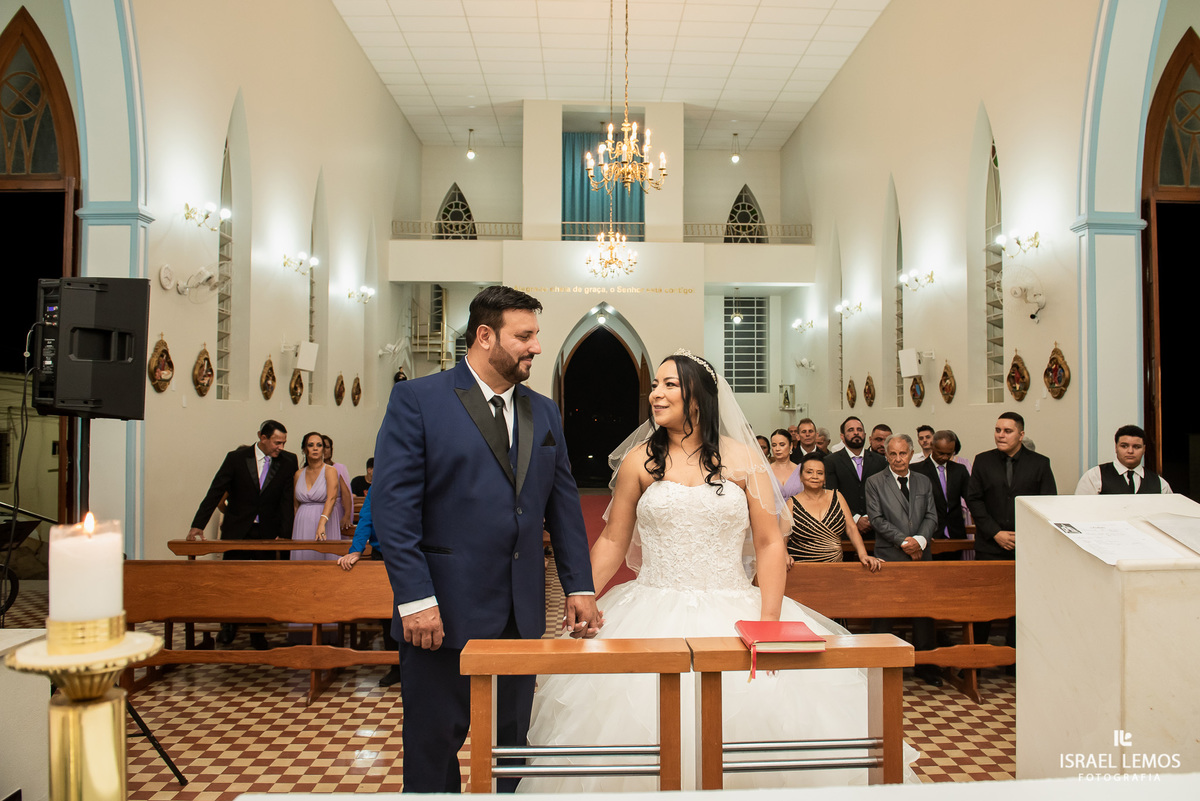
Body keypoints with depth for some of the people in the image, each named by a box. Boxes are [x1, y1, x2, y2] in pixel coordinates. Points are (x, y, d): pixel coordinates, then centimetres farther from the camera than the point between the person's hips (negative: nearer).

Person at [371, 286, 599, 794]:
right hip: (442, 615, -5)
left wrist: (579, 586, 5)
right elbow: (393, 504, -11)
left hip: (522, 616, 5)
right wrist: (415, 598, -17)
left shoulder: (544, 414, 11)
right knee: (434, 741, 9)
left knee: (510, 742, 16)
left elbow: (564, 505, 12)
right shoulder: (416, 400, -6)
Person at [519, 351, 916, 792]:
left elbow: (770, 543, 1)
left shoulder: (742, 458, 2)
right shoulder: (639, 460, 4)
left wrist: (769, 622, -7)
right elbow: (612, 541, 6)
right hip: (655, 618, 0)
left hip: (732, 615, 0)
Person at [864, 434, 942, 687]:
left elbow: (931, 516, 8)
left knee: (924, 610, 8)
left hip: (921, 555, 4)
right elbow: (877, 519, -5)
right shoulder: (874, 482, 2)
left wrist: (920, 540, -11)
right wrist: (904, 541, -12)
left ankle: (924, 664, 20)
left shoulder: (924, 482, 14)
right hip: (889, 557, -3)